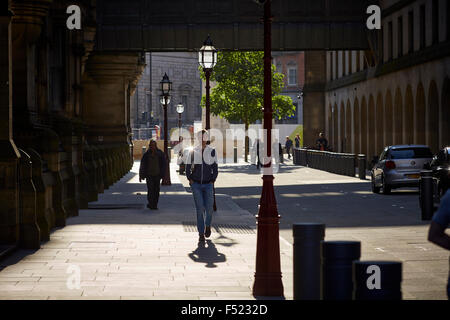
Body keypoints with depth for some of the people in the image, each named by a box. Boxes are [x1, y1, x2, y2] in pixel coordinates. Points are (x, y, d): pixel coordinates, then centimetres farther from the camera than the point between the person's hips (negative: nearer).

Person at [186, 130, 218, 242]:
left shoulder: (211, 151, 1)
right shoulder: (193, 152, 1)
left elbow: (215, 168, 7)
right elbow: (188, 167, 10)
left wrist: (213, 180, 1)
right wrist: (190, 179, 1)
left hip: (208, 184, 0)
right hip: (196, 184, 0)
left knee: (209, 208, -4)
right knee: (200, 209, -5)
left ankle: (207, 226, 27)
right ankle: (201, 233, 1)